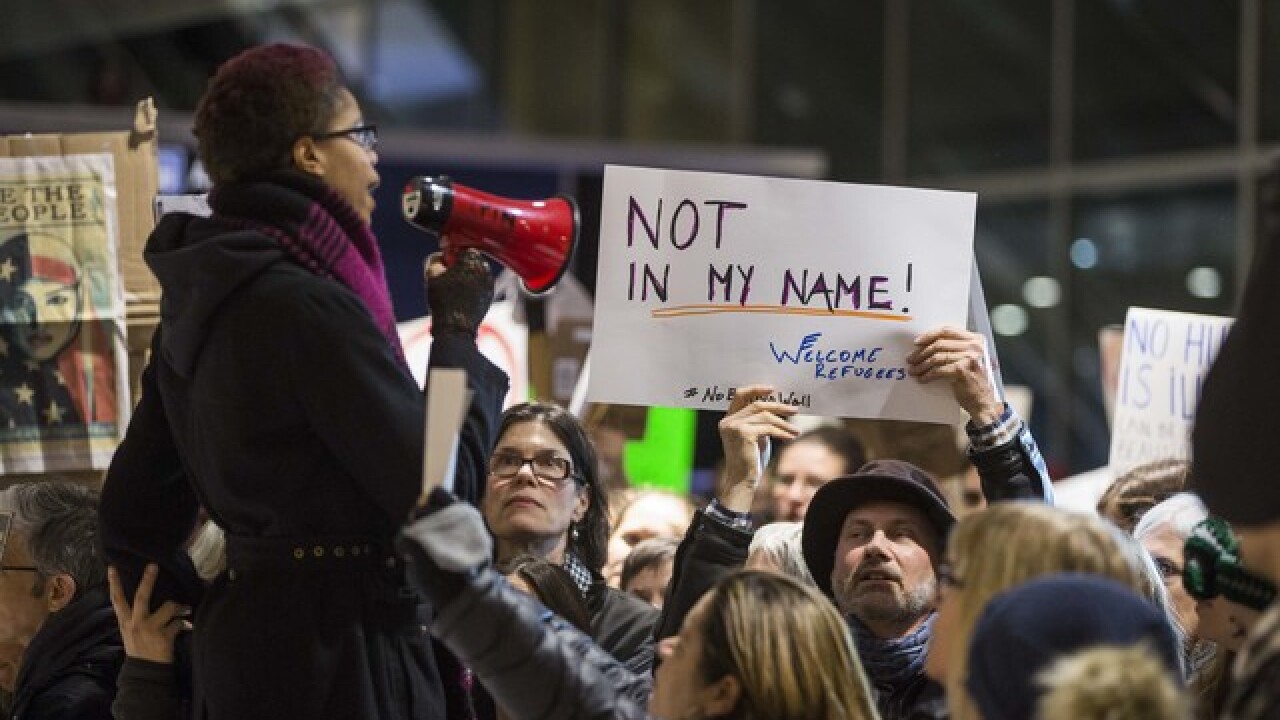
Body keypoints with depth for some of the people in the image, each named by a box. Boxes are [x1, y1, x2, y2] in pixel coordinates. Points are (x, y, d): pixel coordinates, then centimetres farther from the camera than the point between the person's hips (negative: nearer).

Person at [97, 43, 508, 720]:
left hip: (242, 642, 9)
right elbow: (440, 491, -17)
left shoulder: (199, 303, 11)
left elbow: (133, 513, 15)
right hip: (340, 658, -9)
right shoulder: (306, 306, -16)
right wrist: (458, 330, -4)